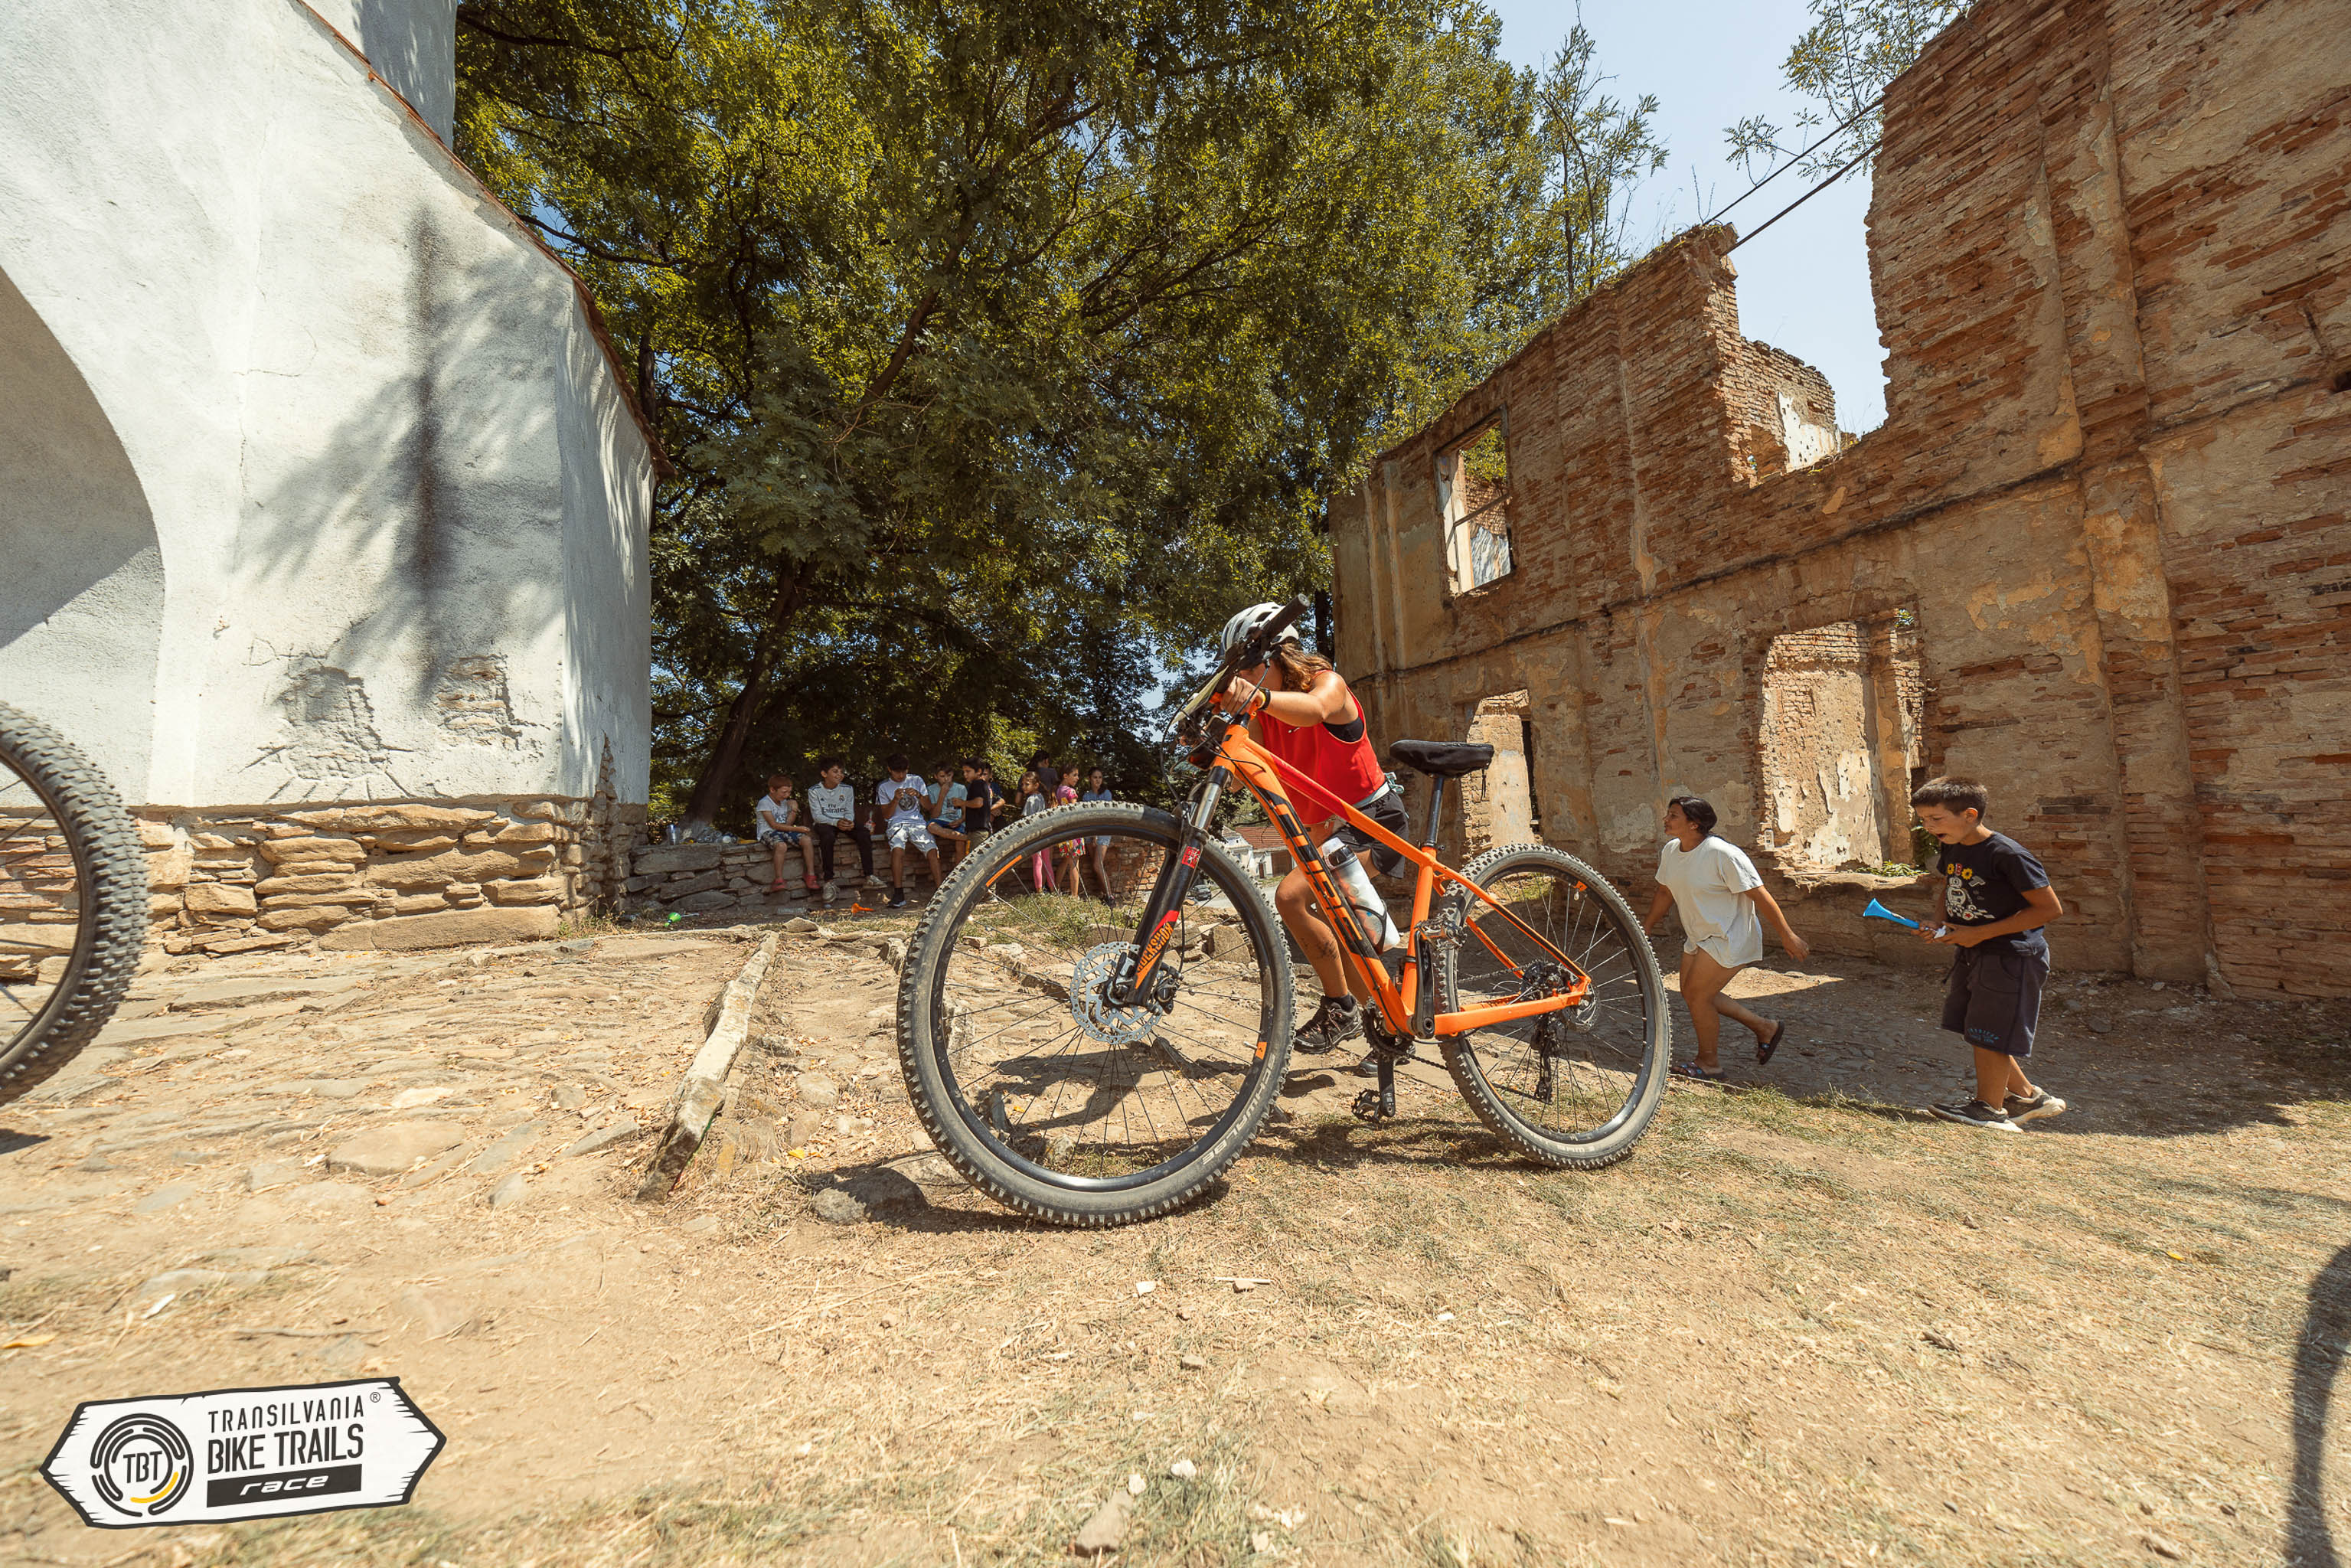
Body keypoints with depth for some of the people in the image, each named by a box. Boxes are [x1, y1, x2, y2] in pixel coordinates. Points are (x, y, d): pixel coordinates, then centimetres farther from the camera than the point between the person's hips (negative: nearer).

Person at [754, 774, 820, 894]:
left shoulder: (784, 802, 14)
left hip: (784, 831, 6)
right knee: (781, 845, -39)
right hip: (768, 833, -6)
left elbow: (787, 824, 7)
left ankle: (810, 875, -17)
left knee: (806, 840, -20)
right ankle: (779, 880, -32)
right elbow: (774, 825, -13)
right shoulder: (764, 803, -7)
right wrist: (797, 829, -15)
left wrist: (793, 810, -6)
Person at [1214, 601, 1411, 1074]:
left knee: (1291, 895, -27)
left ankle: (1339, 1007, -9)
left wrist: (1259, 696, -64)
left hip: (1370, 819, -9)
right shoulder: (1262, 717, 2)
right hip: (1326, 827, 9)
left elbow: (1315, 709, -45)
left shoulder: (1327, 681, -18)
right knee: (1348, 937, 12)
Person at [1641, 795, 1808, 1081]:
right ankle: (1765, 1027, 30)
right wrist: (1645, 927, 16)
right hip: (1698, 937, 9)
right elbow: (1665, 892, 14)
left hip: (1730, 937, -9)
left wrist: (1787, 936, -17)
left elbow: (1761, 896, -20)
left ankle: (1707, 1064, 13)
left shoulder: (1723, 854, -25)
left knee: (1697, 995, -7)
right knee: (1692, 994, 11)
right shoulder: (1671, 851, 0)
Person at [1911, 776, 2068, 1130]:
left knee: (1989, 1034, 0)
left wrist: (1982, 933, -20)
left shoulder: (2007, 855, -21)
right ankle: (2026, 1096, 33)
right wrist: (1942, 927, 4)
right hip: (1971, 955, 9)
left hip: (2012, 957, -9)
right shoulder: (1951, 851, 4)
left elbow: (2050, 908, -19)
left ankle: (1989, 1108, 15)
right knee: (1971, 1031, 15)